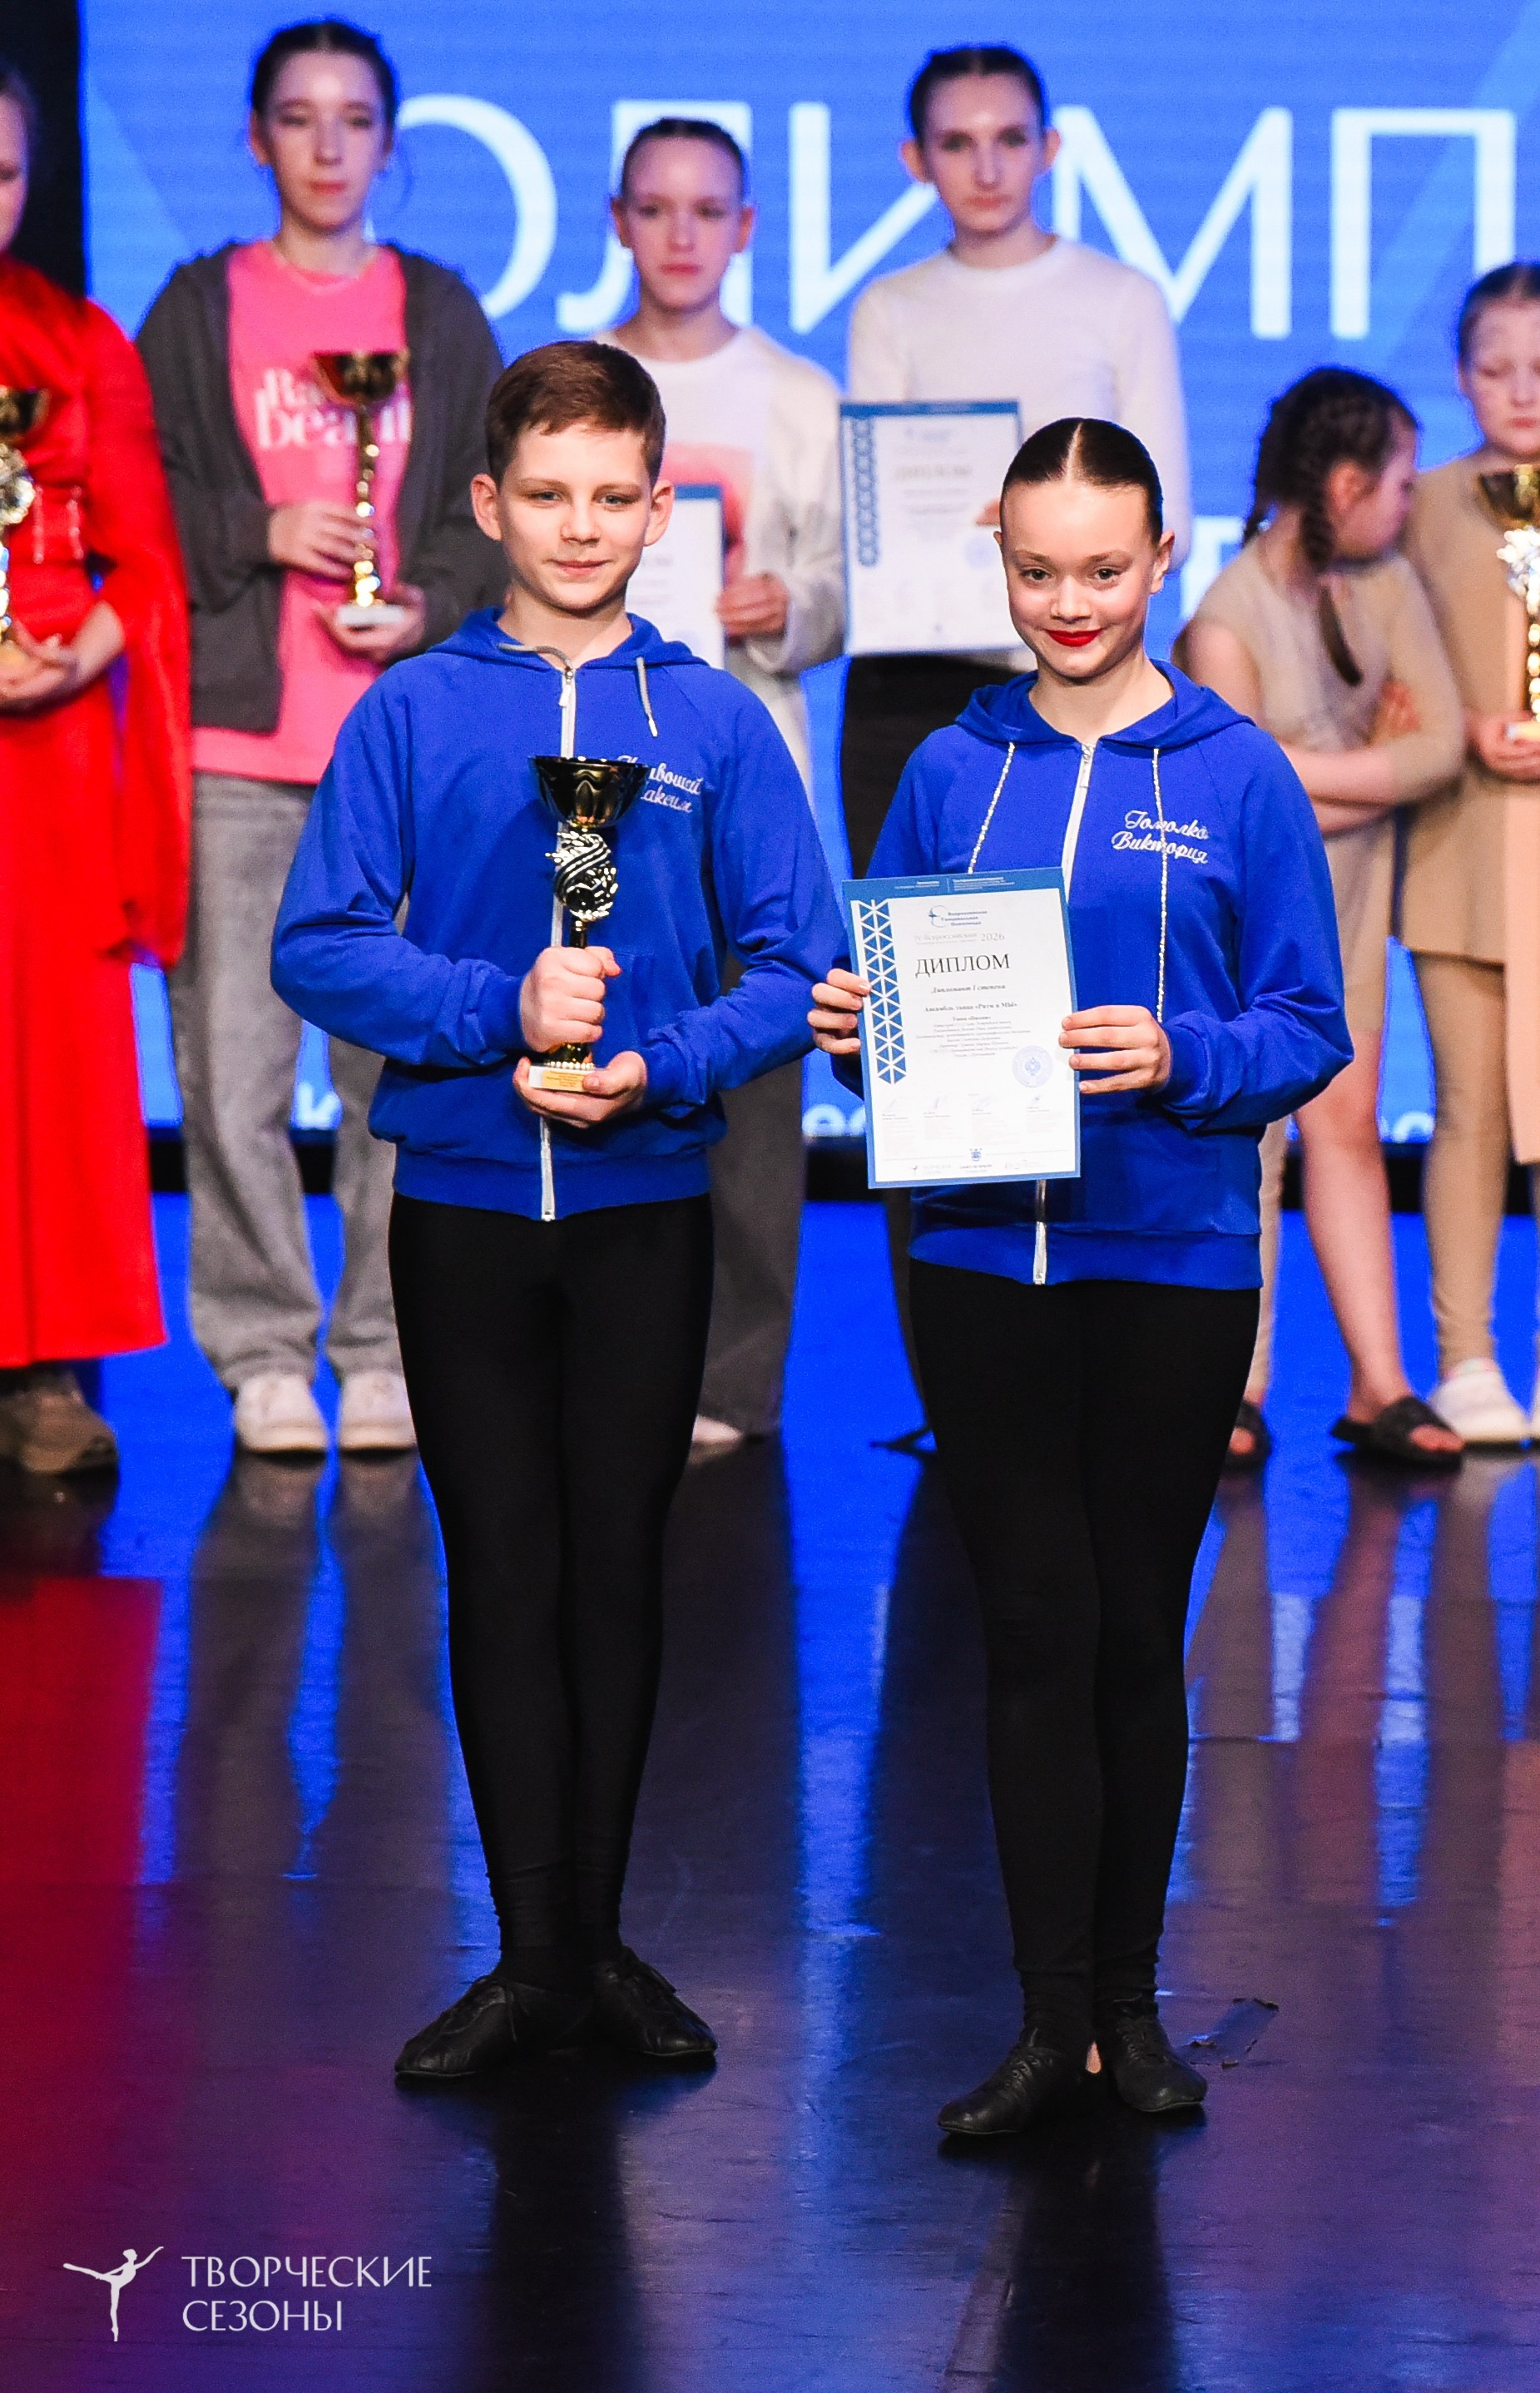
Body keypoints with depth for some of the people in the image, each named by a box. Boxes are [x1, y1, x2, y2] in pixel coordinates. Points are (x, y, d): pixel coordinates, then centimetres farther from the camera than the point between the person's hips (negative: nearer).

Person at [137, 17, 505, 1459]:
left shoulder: (439, 312, 13)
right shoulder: (200, 307, 9)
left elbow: (491, 503, 11)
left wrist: (431, 607, -6)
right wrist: (261, 533, -9)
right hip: (237, 738, -1)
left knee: (400, 1057, 0)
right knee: (232, 1059, -4)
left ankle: (383, 1351, 9)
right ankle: (261, 1356, 5)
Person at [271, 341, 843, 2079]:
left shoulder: (715, 723, 2)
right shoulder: (410, 714, 1)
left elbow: (795, 969, -1)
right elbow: (317, 948, -4)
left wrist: (653, 1065, -18)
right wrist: (503, 1009, -17)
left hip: (645, 1203, 0)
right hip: (460, 1202, 0)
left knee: (619, 1570, 7)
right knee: (502, 1575, 3)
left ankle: (599, 1936, 18)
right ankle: (529, 1956, 9)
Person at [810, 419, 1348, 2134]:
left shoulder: (1237, 776, 0)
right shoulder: (952, 772, 7)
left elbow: (1310, 1029, -2)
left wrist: (1181, 1059, -19)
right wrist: (857, 1026, -9)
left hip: (1172, 1258, -1)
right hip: (982, 1257, 1)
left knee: (1139, 1629, 8)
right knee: (1036, 1628, 1)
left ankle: (1129, 2002, 19)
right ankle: (1052, 2013, 6)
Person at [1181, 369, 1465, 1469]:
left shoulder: (1388, 584, -1)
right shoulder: (1227, 617, -17)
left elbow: (1442, 744, -7)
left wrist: (1310, 773, -16)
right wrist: (1376, 764, -12)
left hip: (1347, 890, 5)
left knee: (1347, 1124, 3)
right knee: (1245, 1138, -2)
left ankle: (1379, 1387, 3)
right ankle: (1238, 1393, 5)